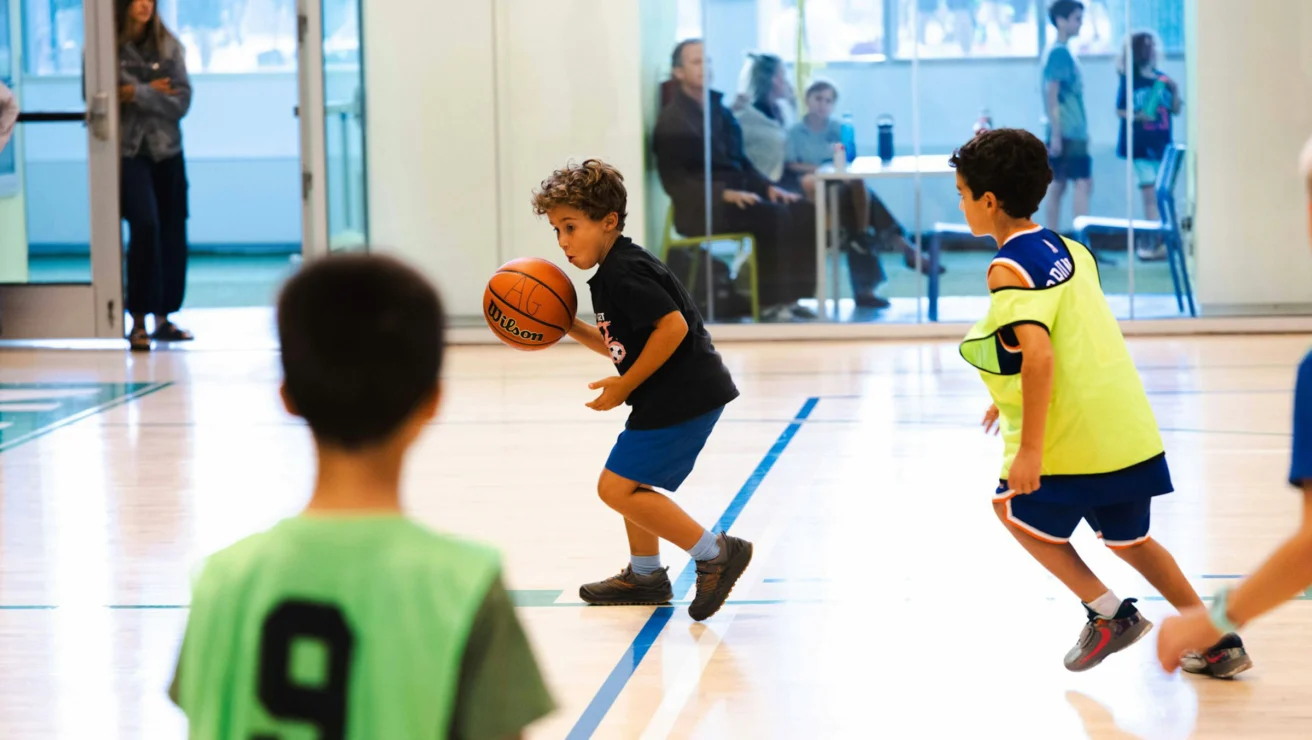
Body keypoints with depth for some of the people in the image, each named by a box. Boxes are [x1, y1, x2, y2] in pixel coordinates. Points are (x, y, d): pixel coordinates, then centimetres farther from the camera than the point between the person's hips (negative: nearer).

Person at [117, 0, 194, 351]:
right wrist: (154, 93, -11)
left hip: (167, 150, 4)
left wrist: (137, 94, -14)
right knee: (145, 226, -17)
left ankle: (164, 317, 19)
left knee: (173, 232, 6)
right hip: (128, 151, -4)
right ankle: (139, 320, -10)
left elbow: (182, 100, -2)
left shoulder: (168, 46, 4)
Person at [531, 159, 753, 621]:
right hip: (673, 396, 11)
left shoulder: (623, 274, -17)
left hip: (683, 396, -11)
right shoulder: (618, 270, 16)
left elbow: (673, 326, -26)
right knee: (628, 481, 26)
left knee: (617, 488, -11)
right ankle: (645, 575, 40)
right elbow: (616, 345, 23)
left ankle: (714, 553, -11)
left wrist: (625, 386, -19)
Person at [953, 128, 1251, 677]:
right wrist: (1017, 401, 30)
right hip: (1129, 427, 8)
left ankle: (1109, 615, 11)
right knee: (1126, 537, 23)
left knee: (1016, 508, 16)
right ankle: (1220, 641, 21)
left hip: (1073, 438, -8)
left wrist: (1030, 447, -24)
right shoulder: (1068, 250, 12)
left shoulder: (1008, 268, -14)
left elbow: (1039, 355, -26)